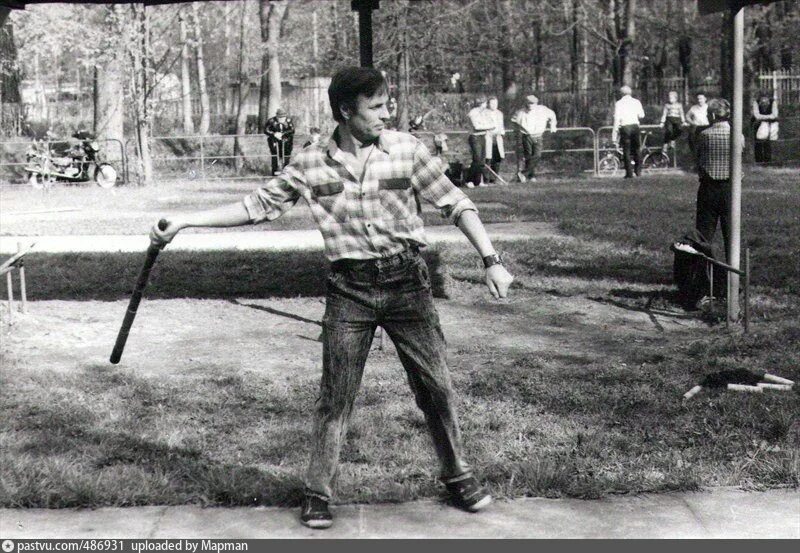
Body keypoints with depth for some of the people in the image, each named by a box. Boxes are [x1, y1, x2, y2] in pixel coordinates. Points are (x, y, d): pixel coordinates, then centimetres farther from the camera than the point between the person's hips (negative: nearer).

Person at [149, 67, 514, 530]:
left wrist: (492, 261, -7)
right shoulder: (311, 166, -2)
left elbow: (455, 203, 1)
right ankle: (318, 493, 16)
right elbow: (258, 206, 5)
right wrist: (185, 221, 0)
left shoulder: (407, 150, -3)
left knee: (436, 385, 5)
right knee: (336, 396, 2)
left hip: (408, 282, 0)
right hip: (350, 288, 0)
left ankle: (459, 477, 25)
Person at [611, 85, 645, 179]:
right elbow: (641, 115, 3)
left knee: (626, 150, 2)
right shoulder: (636, 102, 5)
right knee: (637, 148, 15)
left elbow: (617, 119, -7)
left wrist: (615, 132, -5)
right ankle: (638, 170, 12)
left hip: (624, 127, -2)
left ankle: (629, 173, 0)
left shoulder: (619, 103, -2)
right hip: (635, 126, 2)